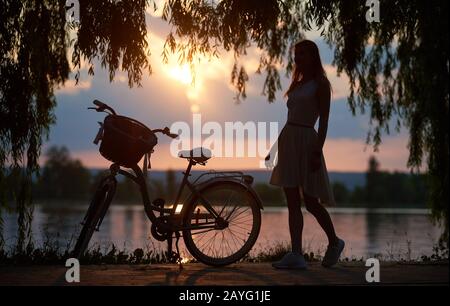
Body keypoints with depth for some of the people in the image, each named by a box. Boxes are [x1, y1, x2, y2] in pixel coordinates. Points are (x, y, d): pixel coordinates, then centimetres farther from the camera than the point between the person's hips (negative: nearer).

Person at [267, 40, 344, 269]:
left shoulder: (320, 84, -3)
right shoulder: (296, 84, 18)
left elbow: (323, 121, -10)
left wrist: (317, 150, -20)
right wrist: (274, 148, 16)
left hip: (306, 140, -7)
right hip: (287, 139, 7)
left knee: (310, 201, -2)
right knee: (292, 202, 2)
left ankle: (334, 242, 21)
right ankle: (296, 255, 1)